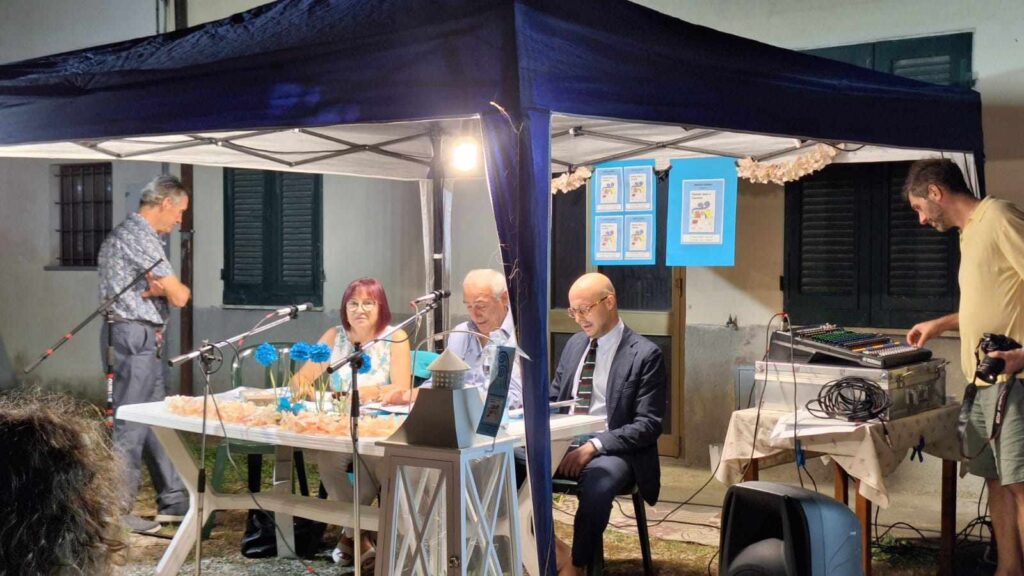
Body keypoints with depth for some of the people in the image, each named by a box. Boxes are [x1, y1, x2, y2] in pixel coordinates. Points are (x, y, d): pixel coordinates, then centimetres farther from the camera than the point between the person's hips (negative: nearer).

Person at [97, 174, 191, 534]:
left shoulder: (128, 233, 18)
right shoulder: (140, 236, -15)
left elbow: (157, 287, 14)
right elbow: (178, 296, -16)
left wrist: (156, 289, -8)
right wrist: (177, 289, 5)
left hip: (142, 341, 11)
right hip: (133, 337, -11)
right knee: (130, 425, -5)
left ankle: (173, 500, 21)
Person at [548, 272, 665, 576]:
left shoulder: (645, 354, -6)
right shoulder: (574, 344, 14)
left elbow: (648, 425, -10)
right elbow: (553, 398, 22)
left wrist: (594, 445, -22)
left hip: (612, 450, -5)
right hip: (565, 442, 5)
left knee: (597, 481, -38)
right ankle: (553, 550, -10)